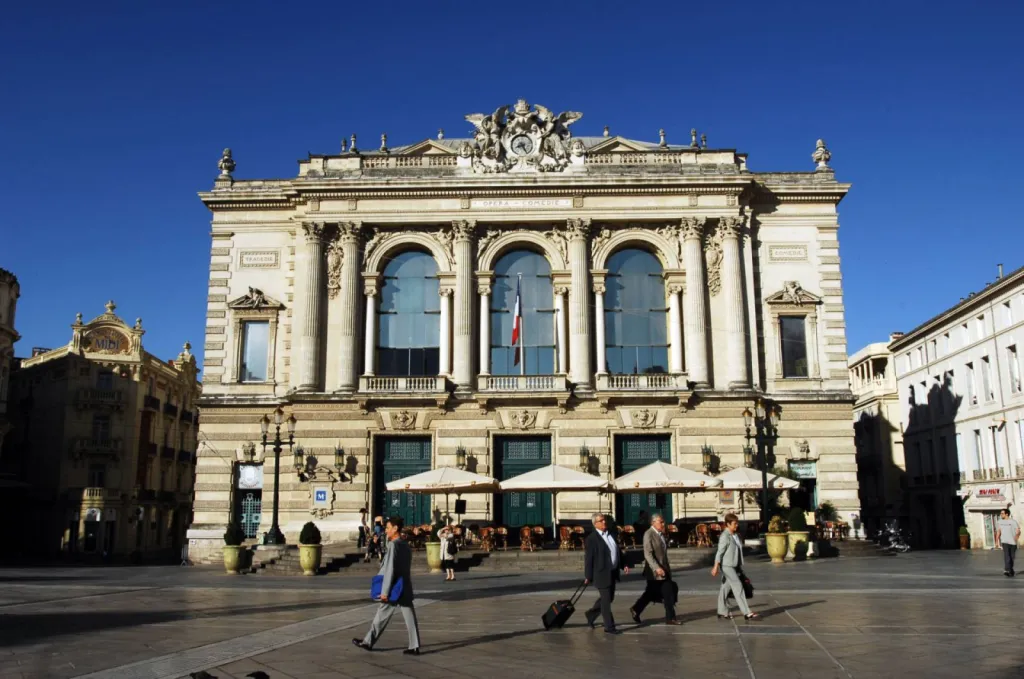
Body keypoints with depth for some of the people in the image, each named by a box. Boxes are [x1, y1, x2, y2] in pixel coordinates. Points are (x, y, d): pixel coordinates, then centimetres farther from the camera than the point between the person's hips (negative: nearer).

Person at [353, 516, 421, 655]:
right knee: (409, 617, 2)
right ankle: (414, 646, 0)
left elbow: (390, 570, -18)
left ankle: (368, 642, 17)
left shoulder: (393, 545, -13)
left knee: (382, 616, 5)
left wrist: (385, 591, -18)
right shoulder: (406, 546, 12)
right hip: (406, 589, 7)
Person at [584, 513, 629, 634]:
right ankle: (609, 627, 8)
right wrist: (588, 577, -13)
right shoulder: (592, 538, -12)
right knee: (606, 600, -2)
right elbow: (588, 558, -12)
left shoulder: (611, 535, 11)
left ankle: (591, 614, 37)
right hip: (601, 574, -8)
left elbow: (618, 552, 17)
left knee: (609, 598, 19)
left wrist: (623, 565, 4)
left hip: (613, 573, 8)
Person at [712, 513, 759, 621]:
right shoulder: (725, 536, -14)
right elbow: (720, 552, -16)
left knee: (725, 588, 12)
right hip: (726, 566, -8)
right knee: (738, 587, -9)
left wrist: (740, 567, 21)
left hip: (734, 566, 8)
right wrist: (716, 567, -18)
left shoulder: (736, 535, 11)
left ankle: (722, 613, 19)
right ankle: (747, 613, -9)